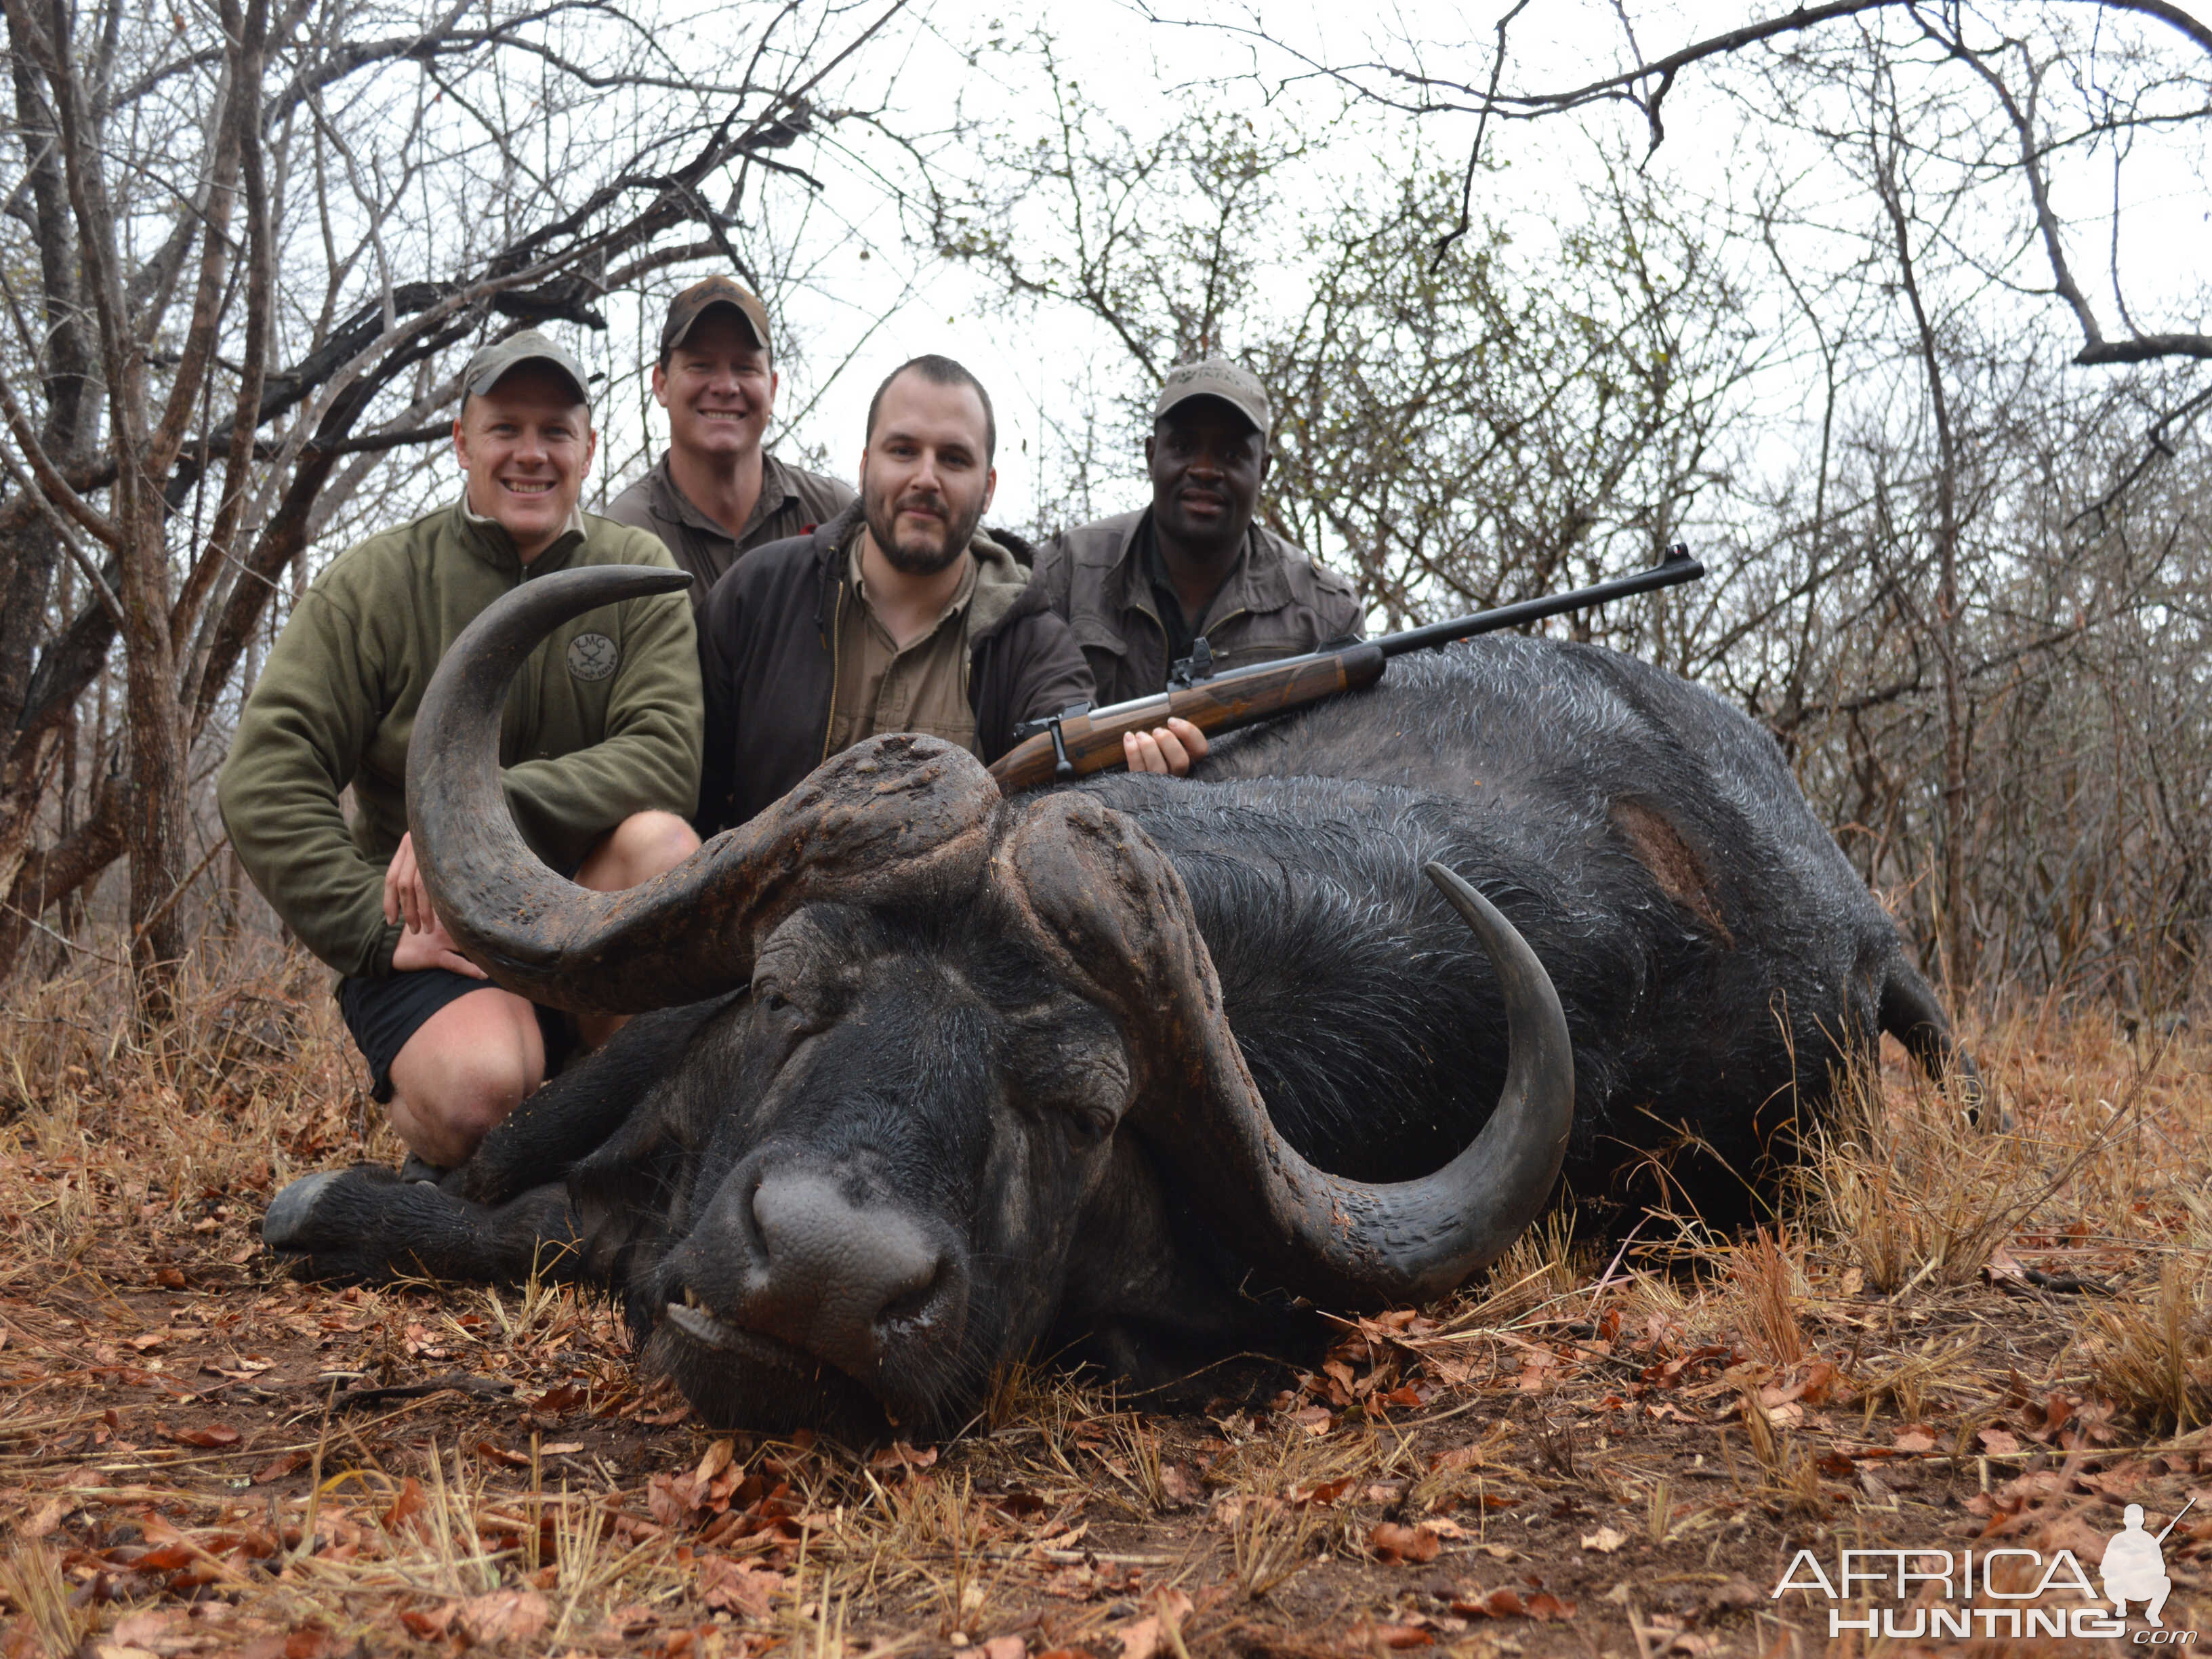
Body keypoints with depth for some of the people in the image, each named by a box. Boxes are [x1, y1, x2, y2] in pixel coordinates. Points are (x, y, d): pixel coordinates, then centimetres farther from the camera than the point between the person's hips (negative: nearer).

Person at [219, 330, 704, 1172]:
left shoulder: (637, 572, 2)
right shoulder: (374, 582, -1)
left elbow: (664, 756, -13)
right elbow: (265, 783, -7)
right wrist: (379, 930, -17)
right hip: (430, 940, -2)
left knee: (659, 839, -31)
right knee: (478, 1084, -33)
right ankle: (441, 1168, 6)